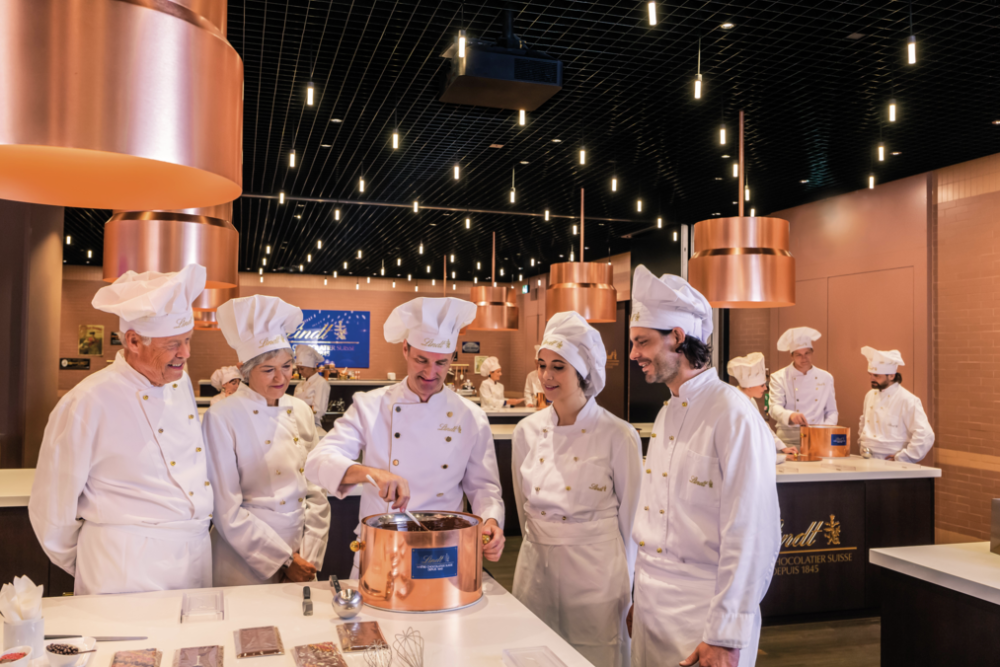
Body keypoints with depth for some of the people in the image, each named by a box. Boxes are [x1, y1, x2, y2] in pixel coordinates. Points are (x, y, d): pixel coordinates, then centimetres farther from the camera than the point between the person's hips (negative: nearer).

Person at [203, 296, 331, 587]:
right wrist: (283, 560, -11)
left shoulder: (301, 411, 4)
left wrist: (310, 557, -3)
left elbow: (317, 493, 6)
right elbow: (227, 512, -12)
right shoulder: (222, 418, -12)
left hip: (302, 557, 5)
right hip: (246, 566, -4)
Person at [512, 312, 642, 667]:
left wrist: (624, 584, 4)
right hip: (536, 570, 4)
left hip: (595, 575, -4)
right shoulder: (527, 431, 1)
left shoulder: (618, 436, -11)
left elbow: (630, 520, -3)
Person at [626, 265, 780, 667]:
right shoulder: (667, 414, 9)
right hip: (651, 605, 7)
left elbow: (751, 538, -20)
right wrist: (639, 594, 13)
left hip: (703, 614, -7)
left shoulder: (734, 416, -17)